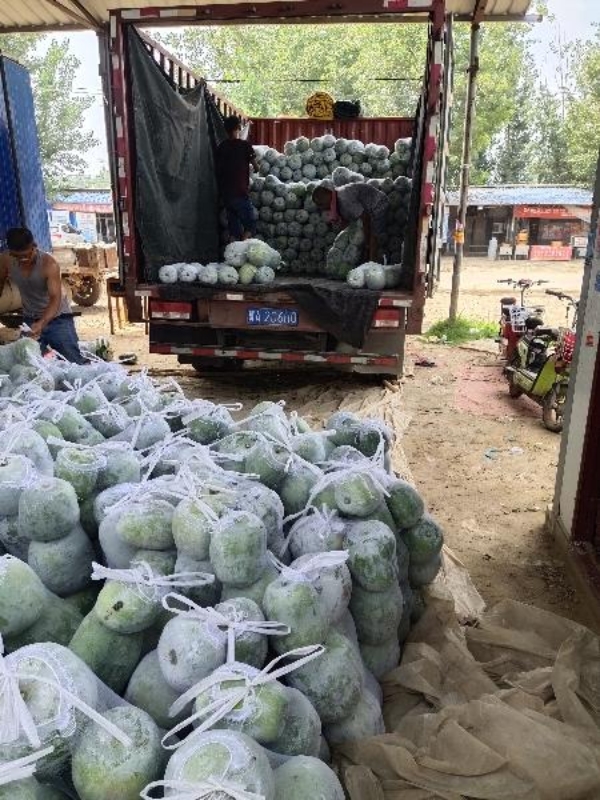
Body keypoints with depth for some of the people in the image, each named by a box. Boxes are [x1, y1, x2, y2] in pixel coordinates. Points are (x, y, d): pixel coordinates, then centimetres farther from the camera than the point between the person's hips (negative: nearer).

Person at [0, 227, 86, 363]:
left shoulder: (49, 264, -26)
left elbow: (55, 298, -34)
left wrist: (42, 323, -49)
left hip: (58, 318, -4)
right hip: (29, 319, 4)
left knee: (74, 361, -5)